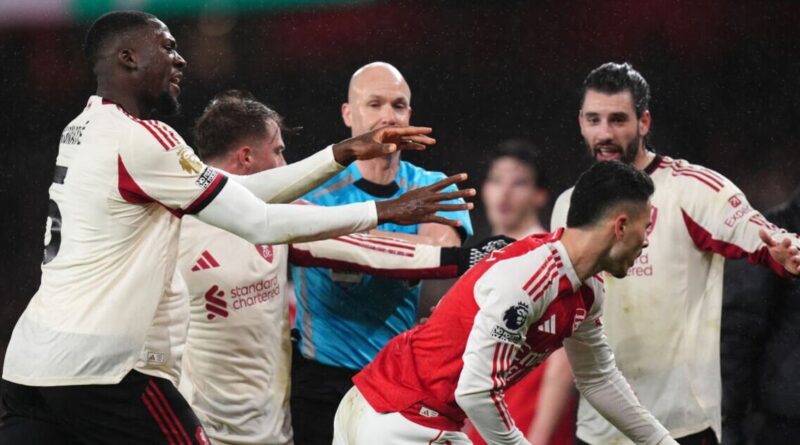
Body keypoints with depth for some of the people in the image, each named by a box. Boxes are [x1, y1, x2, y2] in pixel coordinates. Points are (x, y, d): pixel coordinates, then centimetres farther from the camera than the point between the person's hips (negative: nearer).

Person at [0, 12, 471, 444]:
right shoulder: (141, 140, -13)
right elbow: (261, 224, -11)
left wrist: (345, 154, 12)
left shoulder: (88, 130, 15)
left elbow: (240, 191, 15)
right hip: (98, 366, -9)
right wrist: (385, 211, -4)